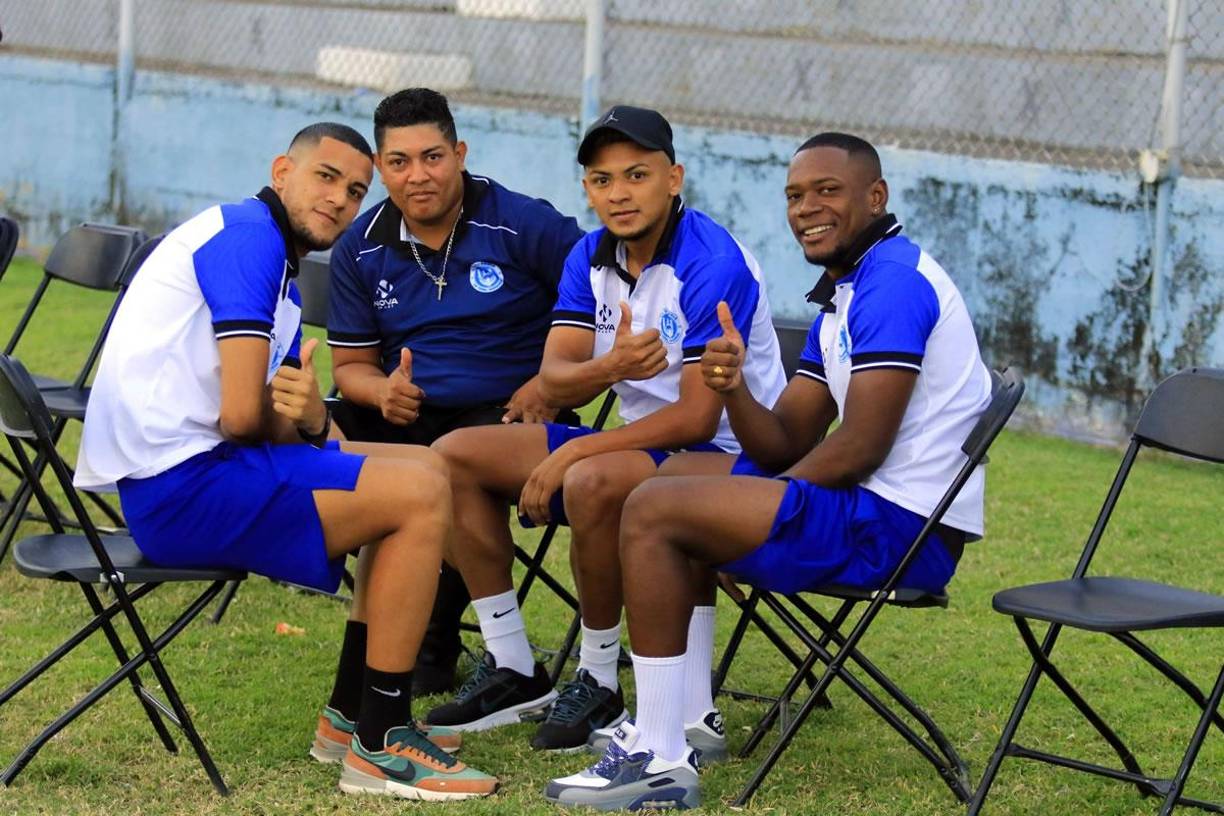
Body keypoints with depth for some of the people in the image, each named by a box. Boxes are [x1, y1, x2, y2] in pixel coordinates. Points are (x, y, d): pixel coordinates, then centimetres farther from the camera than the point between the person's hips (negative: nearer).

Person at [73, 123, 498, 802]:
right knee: (422, 492, -14)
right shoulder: (249, 236, -12)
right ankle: (381, 747, -9)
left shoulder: (282, 270, 20)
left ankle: (356, 712, 19)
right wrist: (296, 421, 4)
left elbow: (284, 426, 14)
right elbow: (241, 416, -20)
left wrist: (311, 420, -11)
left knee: (418, 467, 19)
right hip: (181, 485, -10)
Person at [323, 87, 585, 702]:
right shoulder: (361, 248, 7)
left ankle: (431, 651, -14)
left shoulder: (522, 224, -6)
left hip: (508, 413, -4)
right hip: (404, 413, 4)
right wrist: (384, 390, -11)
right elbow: (350, 362, 13)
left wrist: (552, 384, -12)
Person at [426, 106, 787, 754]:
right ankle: (512, 671, 5)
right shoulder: (591, 258, 4)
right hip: (642, 444, 9)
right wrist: (611, 367, -29)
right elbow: (553, 382, -5)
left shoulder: (713, 266, -20)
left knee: (591, 481, -38)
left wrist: (570, 454, -21)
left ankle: (598, 685, -17)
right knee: (454, 457, 1)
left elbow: (695, 417, -24)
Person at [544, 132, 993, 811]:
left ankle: (661, 760, -15)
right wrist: (735, 390, -9)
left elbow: (859, 449, -21)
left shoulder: (893, 281, -15)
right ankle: (690, 720, 18)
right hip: (875, 510, 11)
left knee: (652, 511, -15)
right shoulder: (844, 296, 17)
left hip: (899, 527, -11)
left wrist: (760, 501, -6)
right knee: (680, 474, 25)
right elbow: (785, 445, 12)